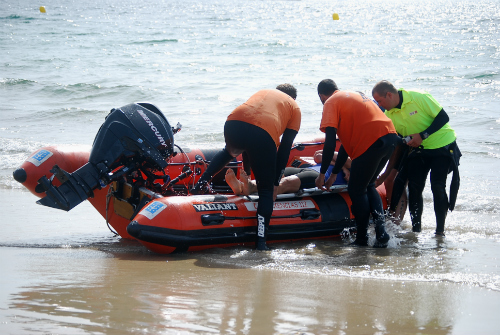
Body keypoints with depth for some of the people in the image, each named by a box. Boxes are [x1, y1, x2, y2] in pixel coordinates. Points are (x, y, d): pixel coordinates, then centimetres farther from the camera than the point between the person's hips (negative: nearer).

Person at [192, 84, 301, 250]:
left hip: (233, 124, 4)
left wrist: (247, 170, 47)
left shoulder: (263, 92, 38)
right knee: (266, 191, 11)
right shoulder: (294, 107, 29)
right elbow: (285, 148, 21)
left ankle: (202, 182, 27)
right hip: (265, 133, -4)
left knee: (230, 150, 42)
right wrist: (276, 183, 24)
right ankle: (261, 242, 3)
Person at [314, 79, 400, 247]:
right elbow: (348, 140, 32)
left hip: (372, 142, -8)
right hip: (391, 137, 8)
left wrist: (322, 174, 1)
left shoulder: (331, 103, 5)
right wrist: (334, 174, 34)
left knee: (356, 190, 7)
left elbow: (330, 143, -6)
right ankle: (381, 231, 9)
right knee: (368, 186, 23)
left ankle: (361, 239, 10)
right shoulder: (354, 95, 30)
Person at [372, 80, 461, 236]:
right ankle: (415, 229, 5)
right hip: (418, 150, 5)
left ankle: (440, 230, -3)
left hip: (442, 145, -5)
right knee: (414, 188, -5)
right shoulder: (389, 115, -2)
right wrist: (390, 169, 3)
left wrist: (422, 135, -25)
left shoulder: (420, 98, -20)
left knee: (437, 187, -14)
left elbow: (443, 117, -18)